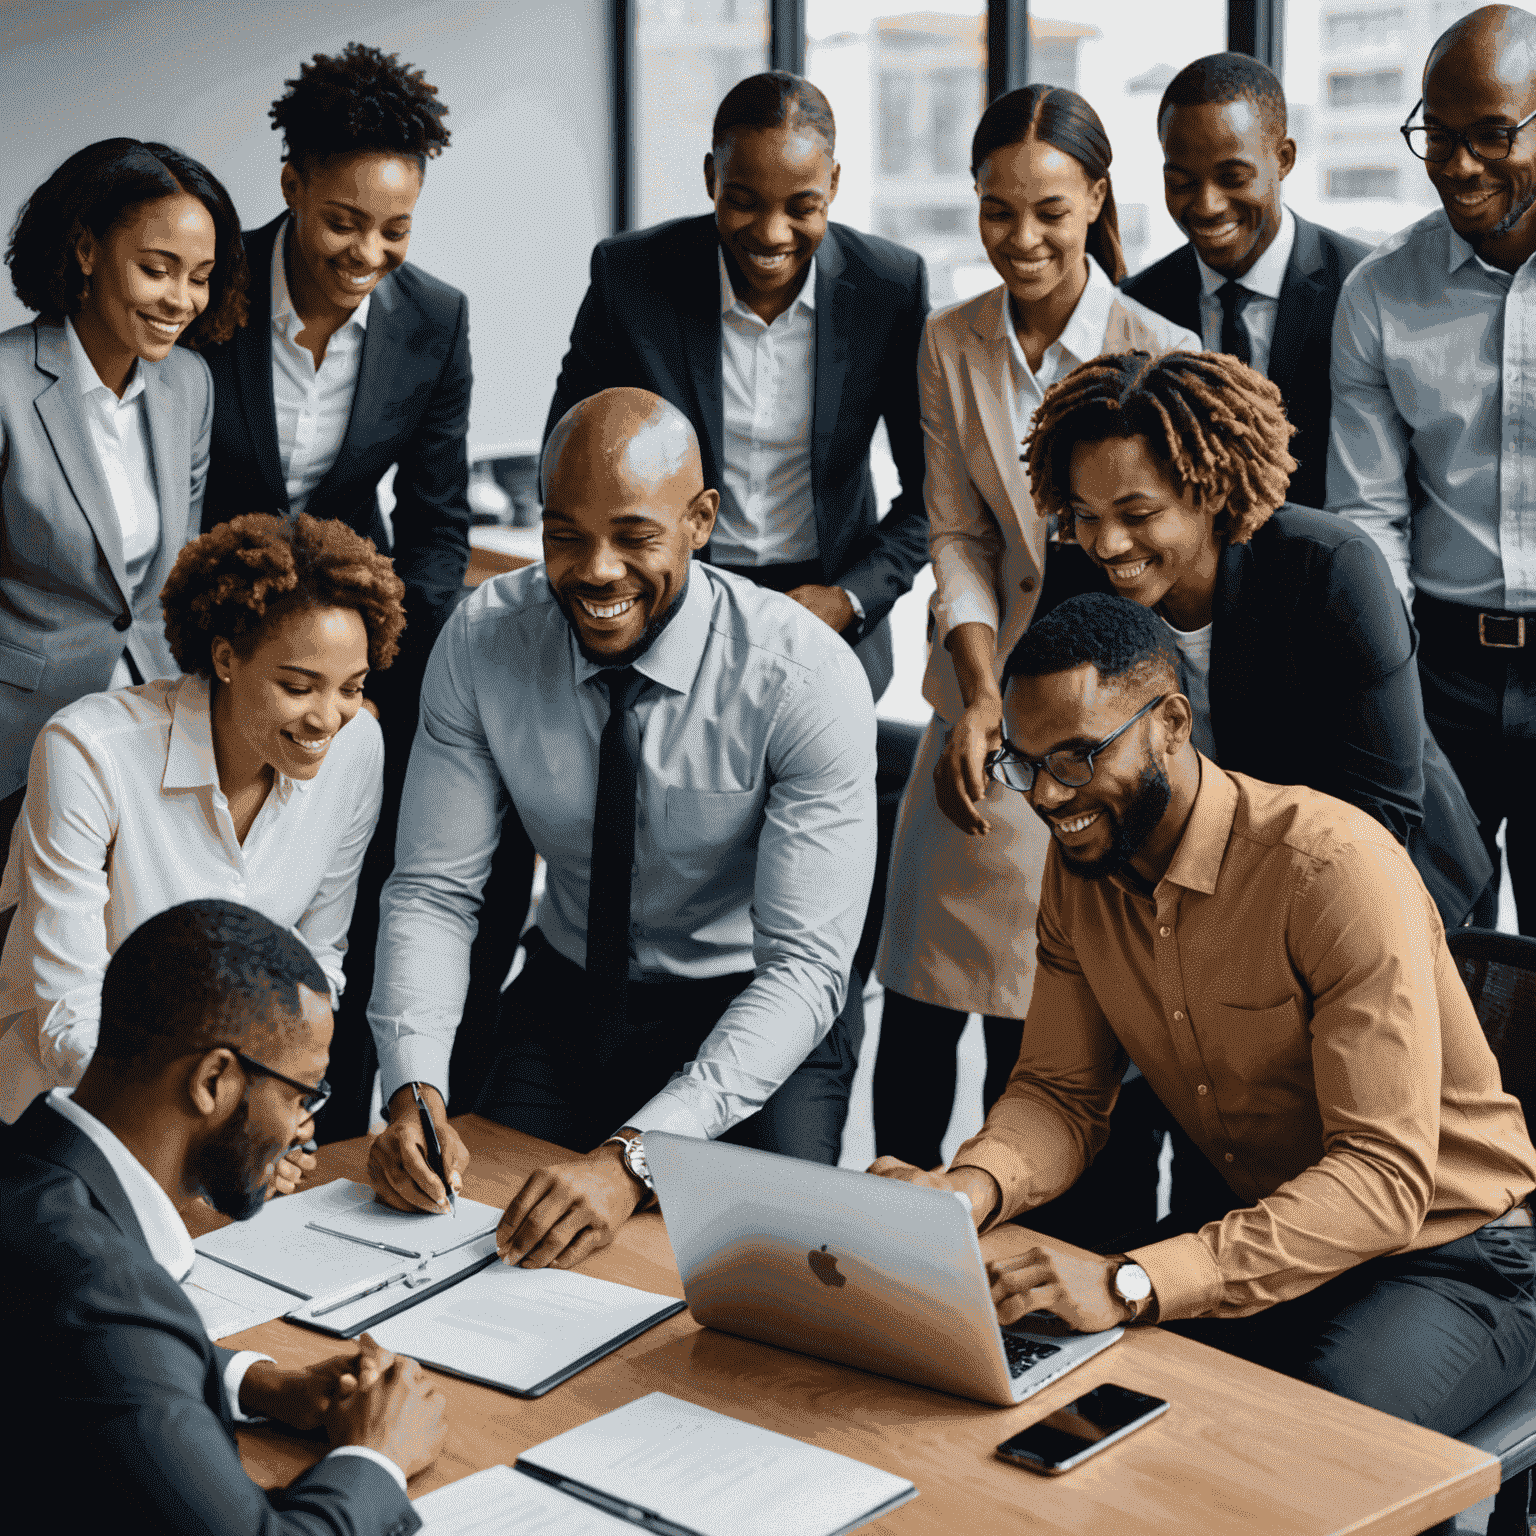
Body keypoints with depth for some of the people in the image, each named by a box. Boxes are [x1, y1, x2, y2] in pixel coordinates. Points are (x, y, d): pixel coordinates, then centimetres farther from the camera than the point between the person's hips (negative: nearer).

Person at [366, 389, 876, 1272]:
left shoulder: (806, 676, -24)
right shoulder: (482, 642, -13)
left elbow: (806, 966, -27)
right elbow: (433, 890, -9)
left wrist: (634, 1158, -40)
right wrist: (415, 1090, -28)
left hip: (757, 1023, -3)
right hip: (566, 1008, 3)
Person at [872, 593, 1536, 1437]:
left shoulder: (1336, 868, -26)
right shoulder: (1078, 867, -2)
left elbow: (1385, 1176, -31)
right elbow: (1060, 1091, 3)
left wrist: (1133, 1282, -42)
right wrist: (967, 1191, -22)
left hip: (1444, 1257, -6)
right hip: (1251, 1229, 6)